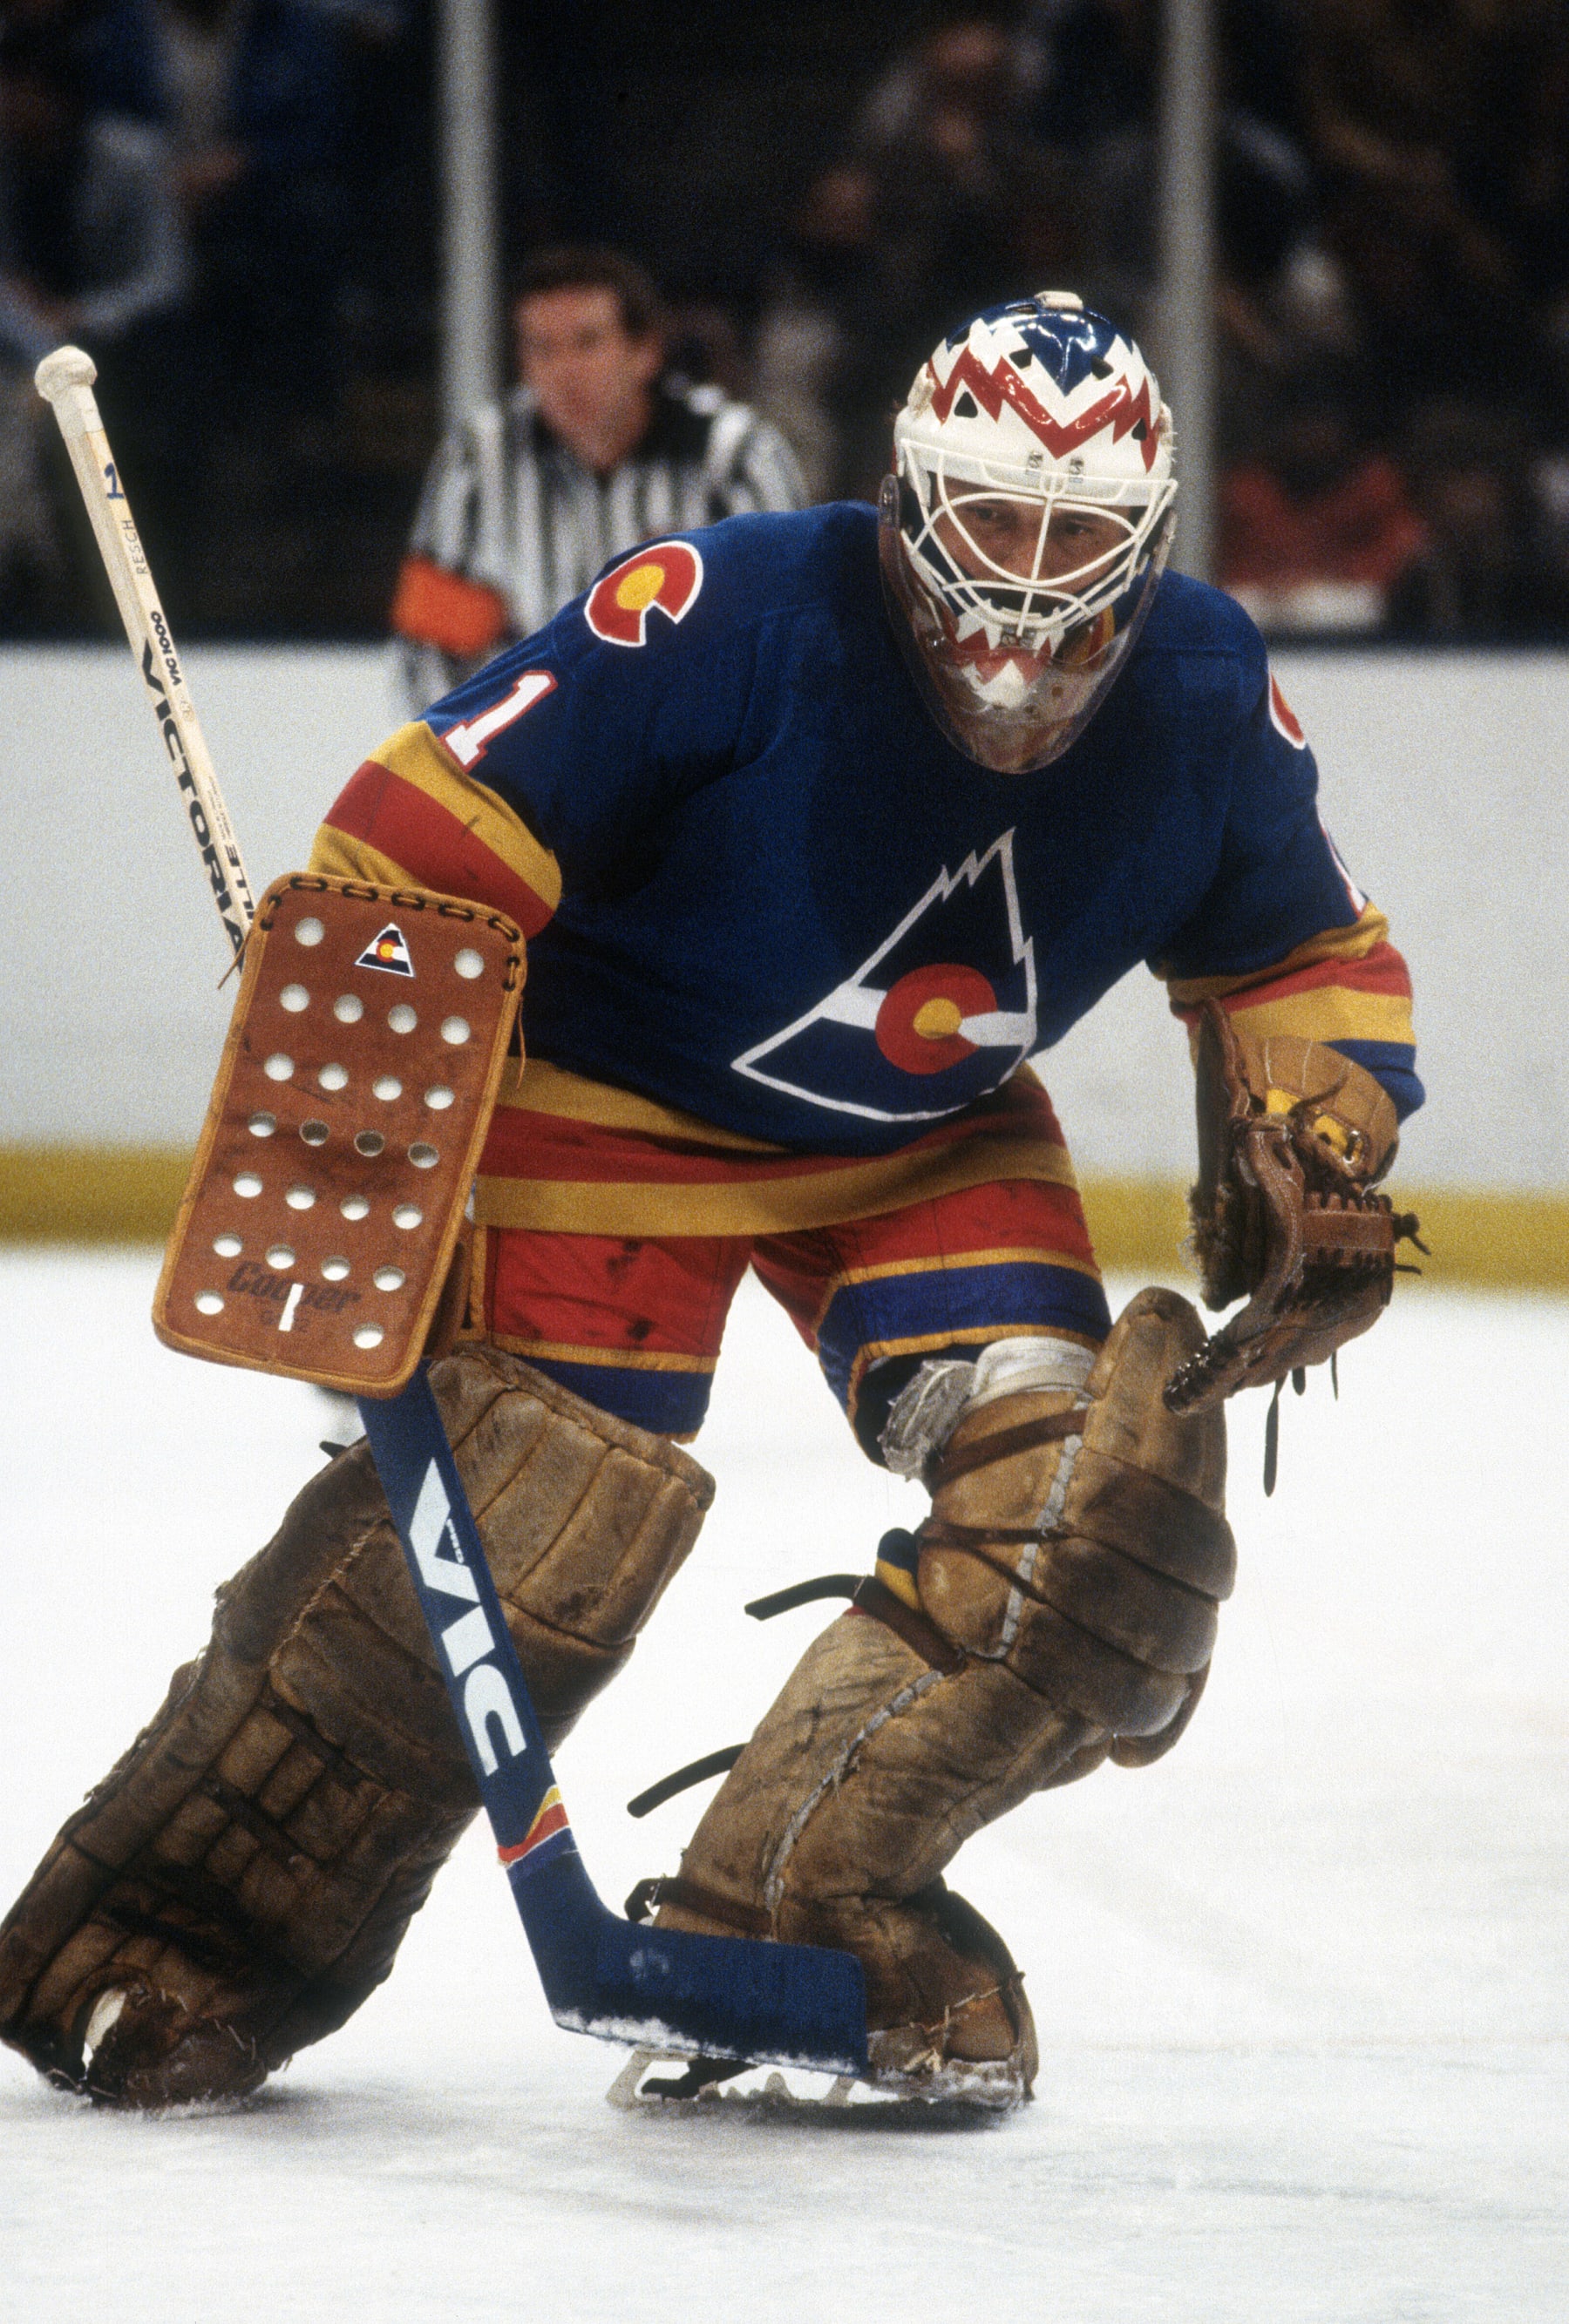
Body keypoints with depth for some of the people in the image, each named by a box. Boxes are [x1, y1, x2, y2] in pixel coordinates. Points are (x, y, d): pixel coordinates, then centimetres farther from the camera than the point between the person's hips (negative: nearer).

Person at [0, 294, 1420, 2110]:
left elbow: (1298, 955, 6)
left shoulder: (1202, 701, -13)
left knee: (1095, 1486, -14)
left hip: (931, 1140, 5)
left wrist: (1316, 1146, -11)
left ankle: (790, 1903, -3)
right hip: (617, 1091, -5)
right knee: (525, 1510, -18)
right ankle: (166, 1951, -5)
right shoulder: (732, 619, -30)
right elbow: (437, 825, -29)